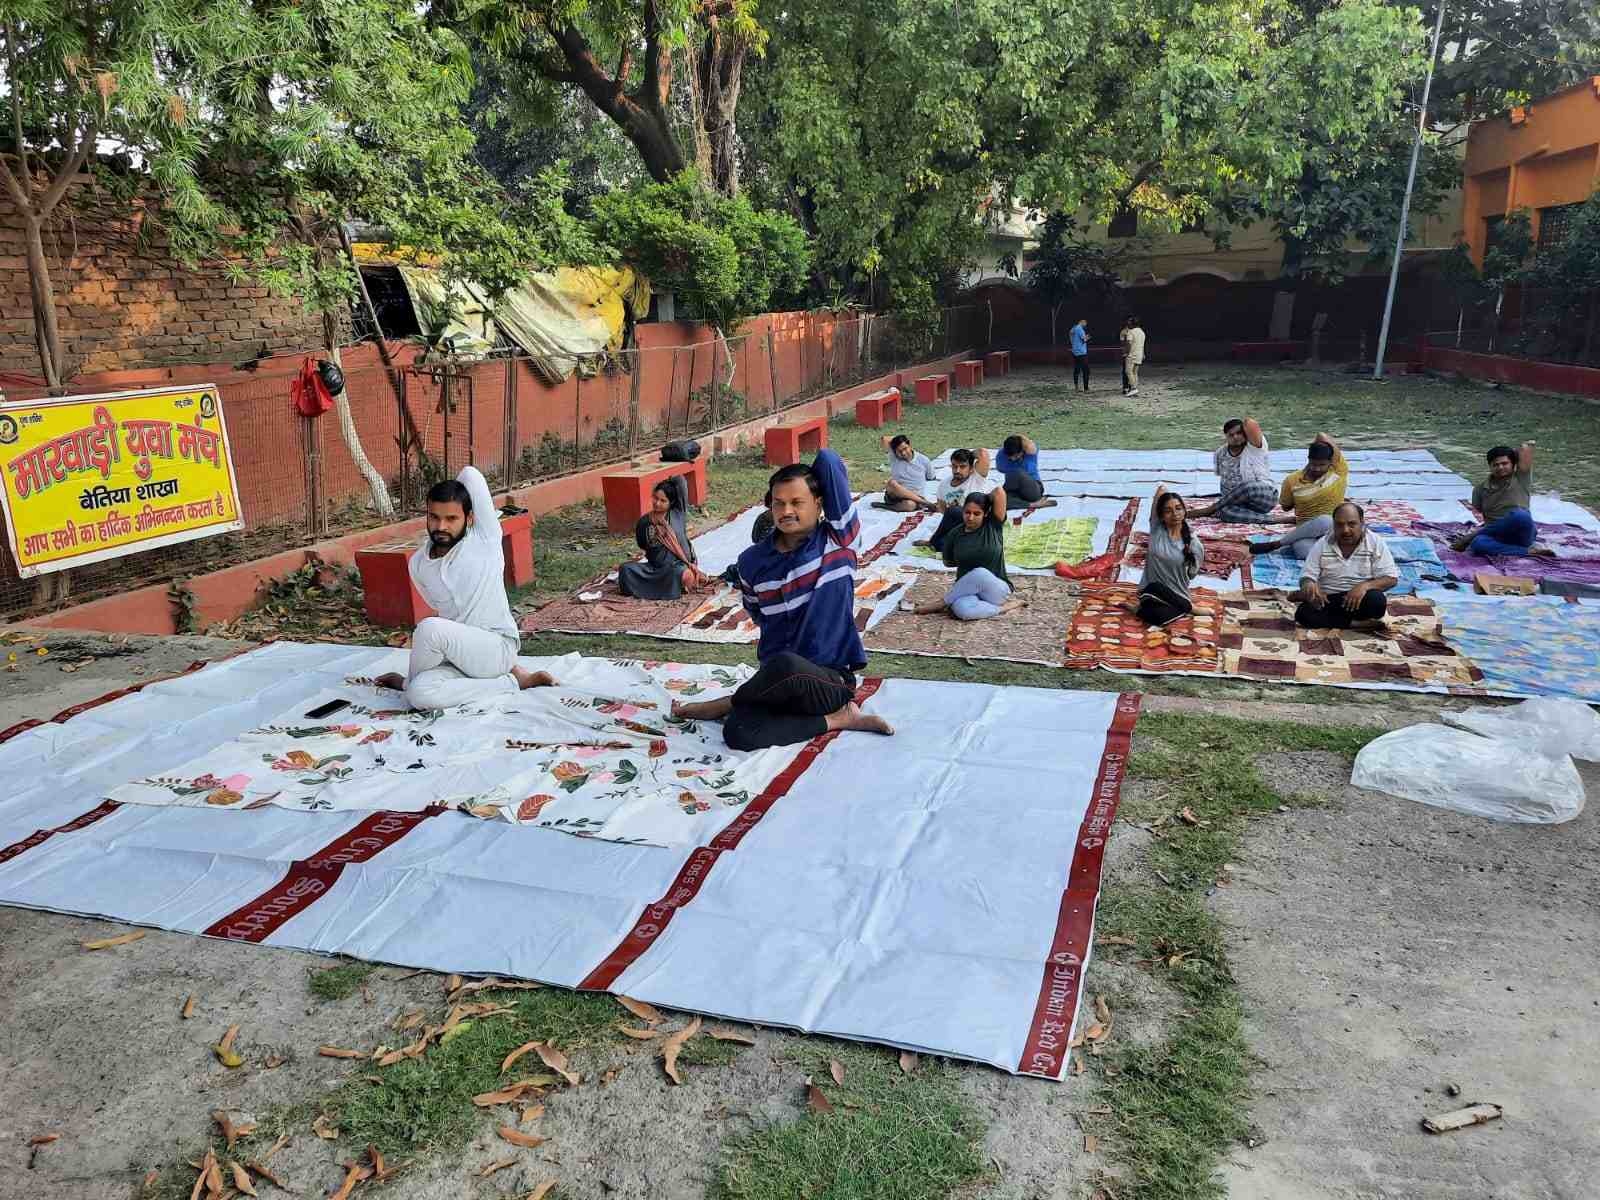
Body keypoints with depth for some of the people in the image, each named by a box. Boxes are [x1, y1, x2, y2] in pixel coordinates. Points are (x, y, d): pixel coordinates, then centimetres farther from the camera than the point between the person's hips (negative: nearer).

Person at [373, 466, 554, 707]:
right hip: (457, 654, 5)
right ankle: (512, 680, -11)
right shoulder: (417, 563, 5)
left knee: (429, 627, -32)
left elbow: (470, 474, -14)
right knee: (419, 695, -28)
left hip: (497, 647, -5)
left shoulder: (485, 539, -10)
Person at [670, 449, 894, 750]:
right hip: (780, 680, 2)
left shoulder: (838, 539, -8)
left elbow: (828, 460, -15)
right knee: (737, 733, -29)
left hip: (832, 682, -2)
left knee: (786, 665, -37)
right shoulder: (752, 561, 4)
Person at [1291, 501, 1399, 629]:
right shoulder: (1322, 545, 2)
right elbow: (1306, 578, -3)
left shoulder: (1375, 543, -1)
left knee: (1377, 601, -35)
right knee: (1303, 613, -31)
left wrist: (1365, 585, -24)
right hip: (1327, 600, 1)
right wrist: (1309, 586, -29)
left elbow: (1391, 579, -4)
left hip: (1359, 600, -1)